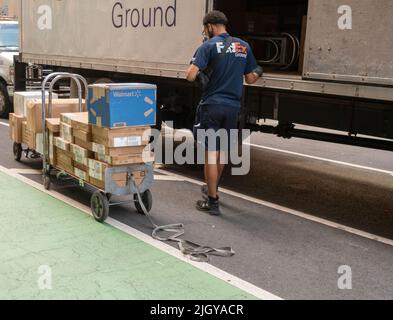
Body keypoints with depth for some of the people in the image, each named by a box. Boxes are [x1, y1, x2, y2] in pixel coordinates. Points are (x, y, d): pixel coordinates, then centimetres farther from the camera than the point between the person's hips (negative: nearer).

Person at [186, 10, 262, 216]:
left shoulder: (209, 46, -8)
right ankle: (212, 189, 40)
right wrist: (258, 73, 34)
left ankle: (212, 202, 2)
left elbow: (191, 76, -16)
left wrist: (199, 75, 7)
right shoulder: (244, 47, 8)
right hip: (233, 106, 6)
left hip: (212, 106, -5)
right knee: (222, 151, 21)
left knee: (210, 153, 0)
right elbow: (250, 79, 12)